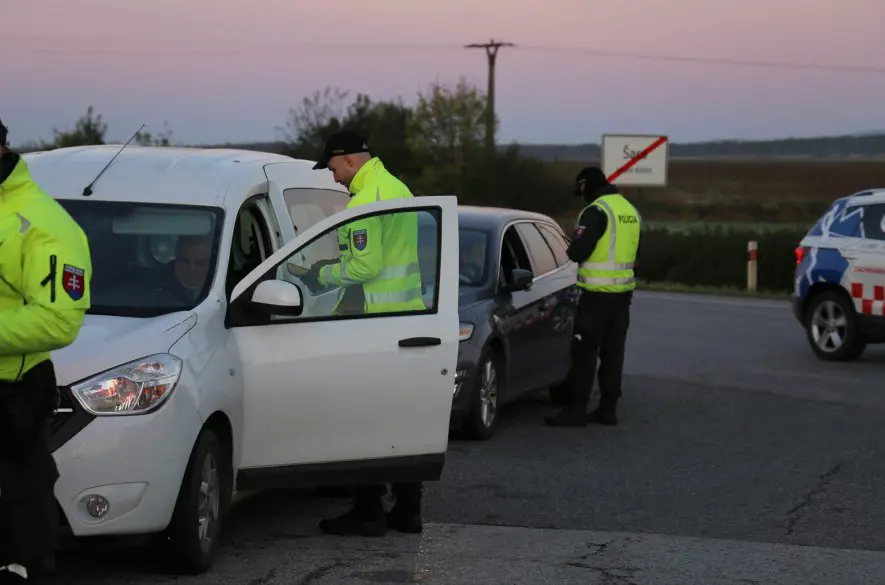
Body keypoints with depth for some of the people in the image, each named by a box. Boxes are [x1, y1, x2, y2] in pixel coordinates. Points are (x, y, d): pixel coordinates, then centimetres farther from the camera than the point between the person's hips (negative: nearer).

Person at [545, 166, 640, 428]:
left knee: (584, 351, -5)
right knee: (613, 352, 11)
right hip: (623, 293, 8)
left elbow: (578, 251, -18)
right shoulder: (630, 211, 13)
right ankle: (608, 408, 14)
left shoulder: (596, 212, -14)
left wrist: (571, 247, 3)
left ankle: (576, 409, -5)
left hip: (597, 295, -8)